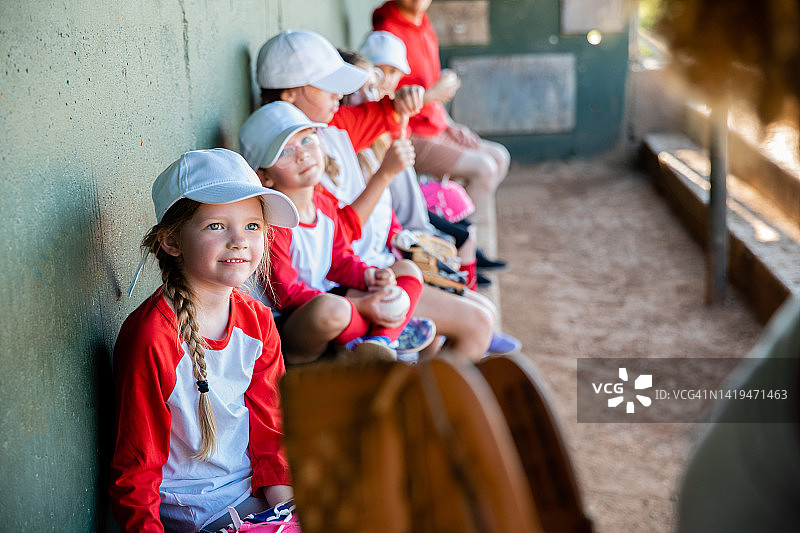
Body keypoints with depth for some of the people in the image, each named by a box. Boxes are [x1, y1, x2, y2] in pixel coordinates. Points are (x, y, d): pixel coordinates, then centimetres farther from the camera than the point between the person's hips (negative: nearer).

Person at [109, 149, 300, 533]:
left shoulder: (257, 321, -2)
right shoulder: (150, 339, -23)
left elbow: (267, 428, 6)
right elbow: (134, 472, -15)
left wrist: (285, 502, -3)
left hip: (252, 487, 7)